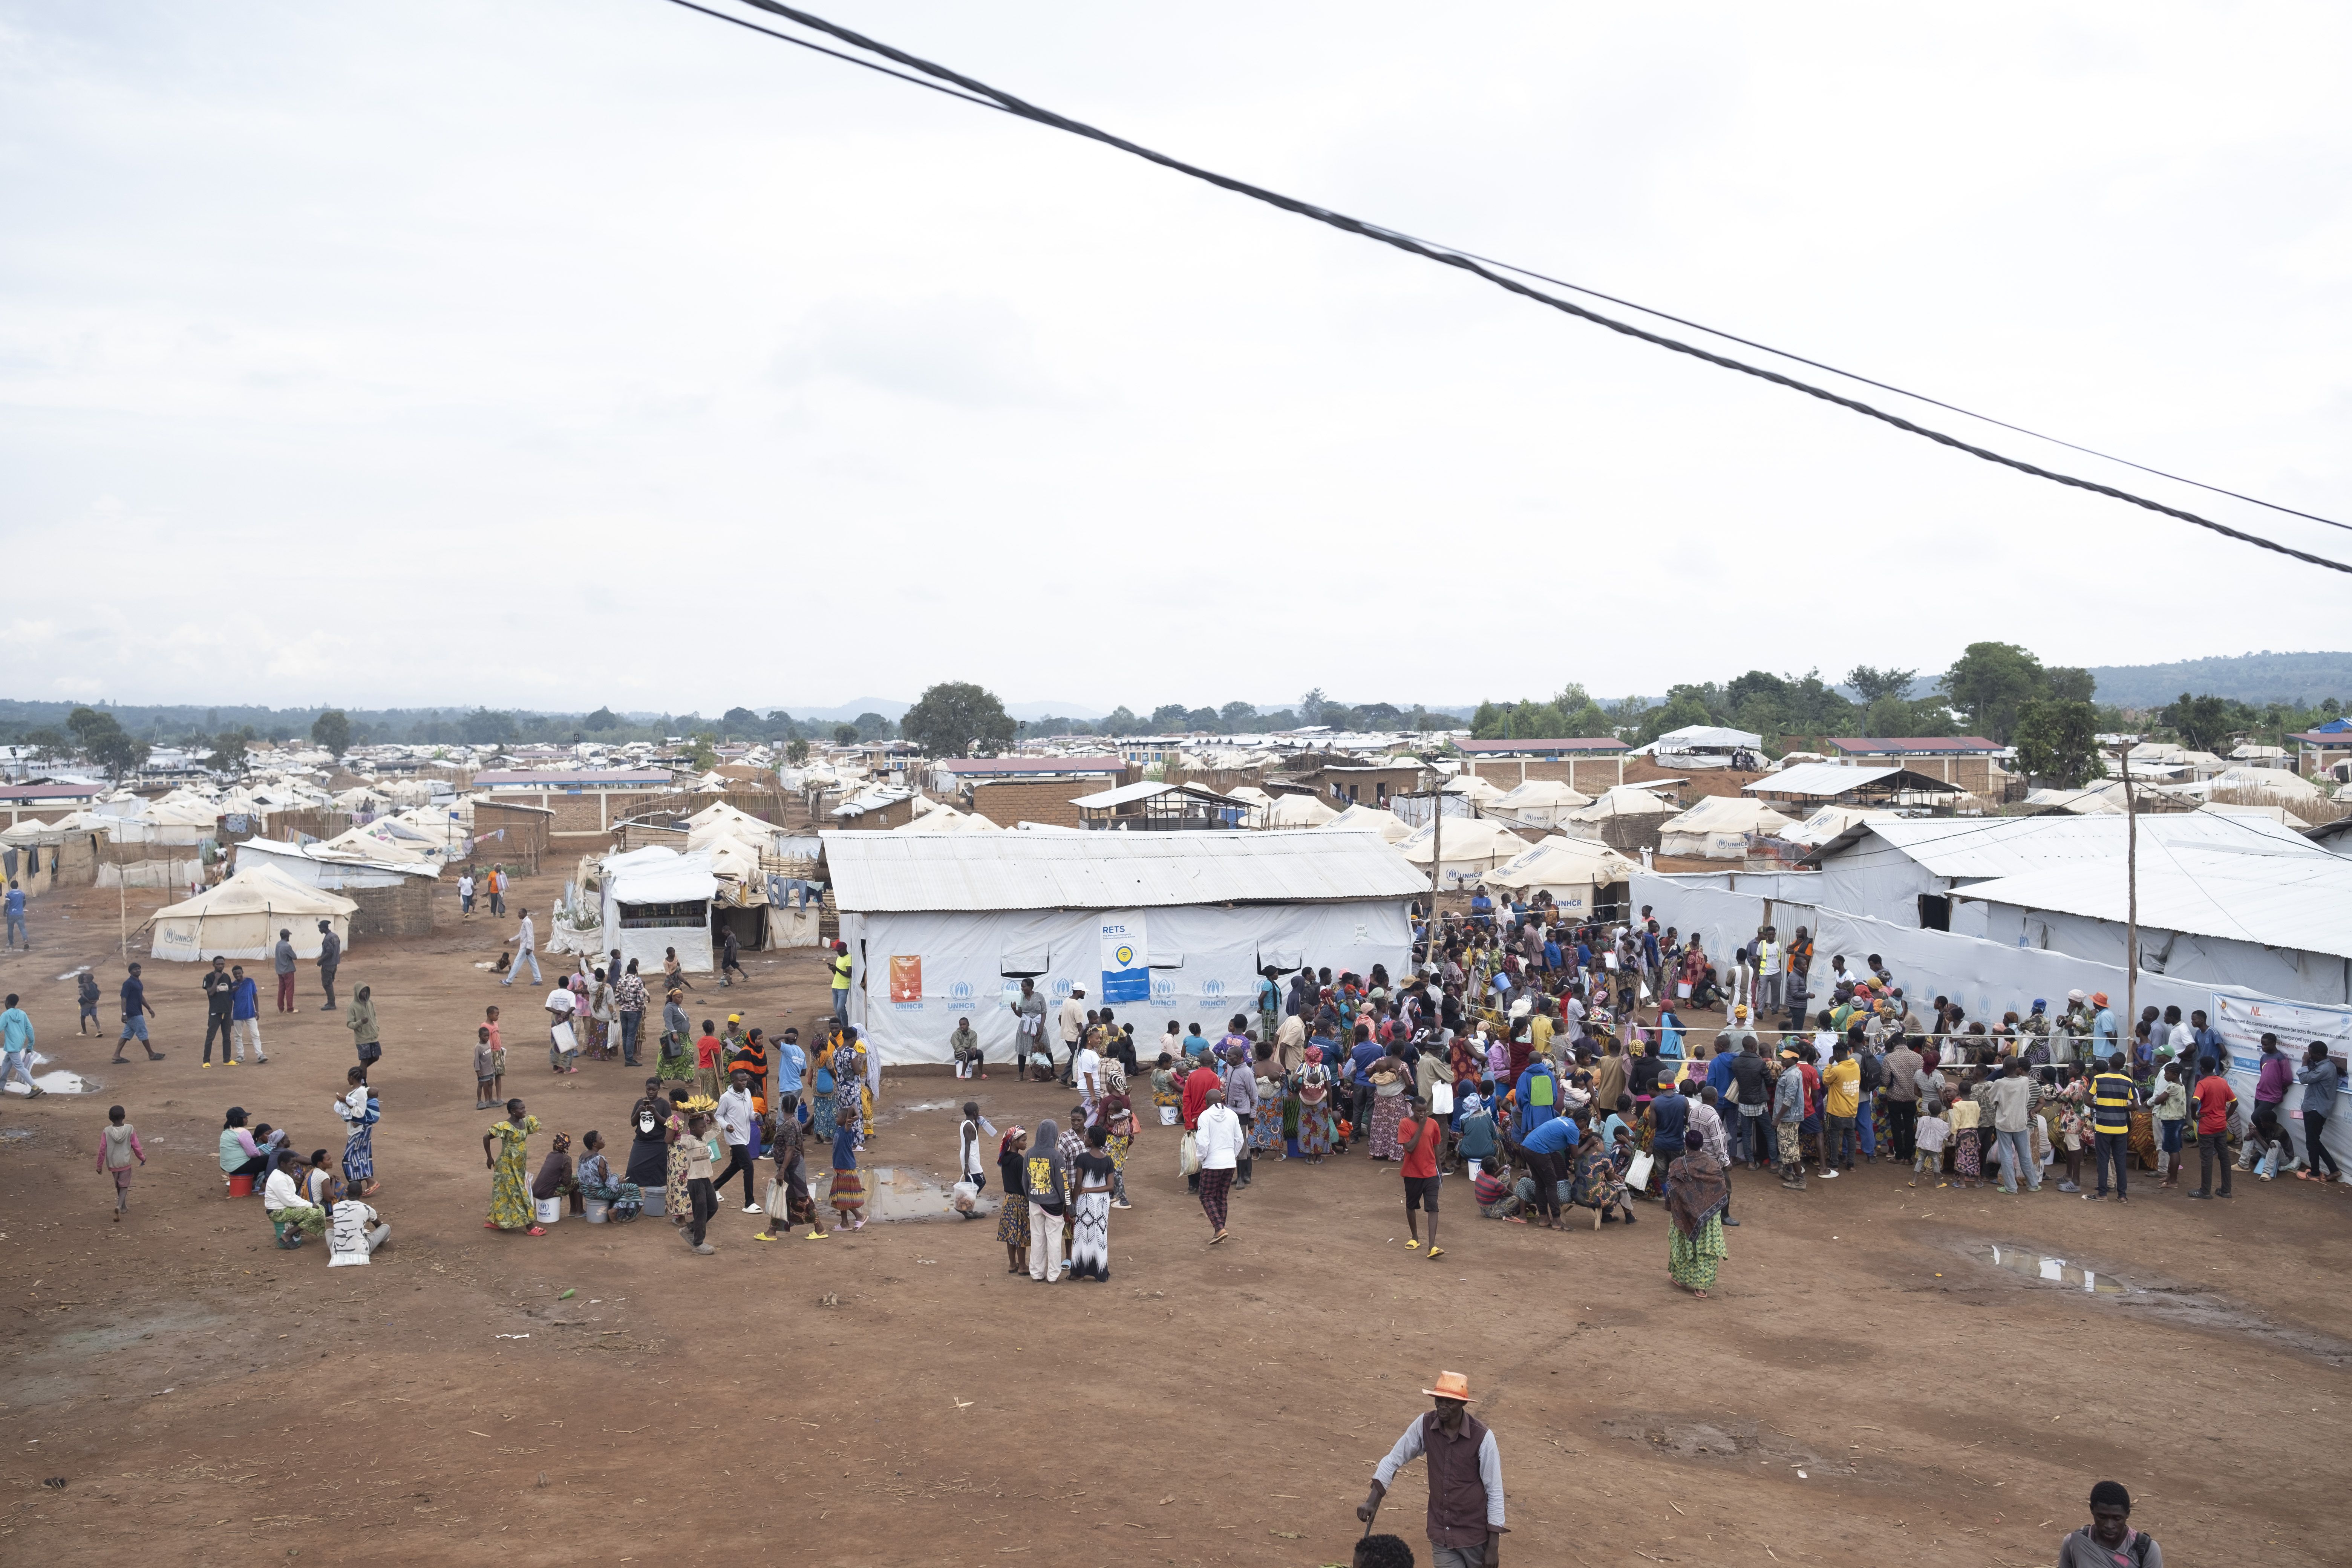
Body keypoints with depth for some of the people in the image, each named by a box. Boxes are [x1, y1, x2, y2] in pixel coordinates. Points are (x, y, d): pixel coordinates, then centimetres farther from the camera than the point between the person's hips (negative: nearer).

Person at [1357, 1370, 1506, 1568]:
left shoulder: (1482, 1436, -19)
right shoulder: (1425, 1426, -9)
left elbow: (1495, 1491, -12)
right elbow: (1394, 1460, 3)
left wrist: (1494, 1547, -11)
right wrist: (1372, 1501, -7)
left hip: (1475, 1532, -2)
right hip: (1440, 1532, 3)